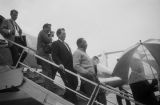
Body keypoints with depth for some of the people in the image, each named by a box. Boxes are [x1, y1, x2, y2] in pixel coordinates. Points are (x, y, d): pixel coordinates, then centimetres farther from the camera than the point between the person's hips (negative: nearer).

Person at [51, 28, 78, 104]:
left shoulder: (66, 44, 24)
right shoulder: (55, 44, -3)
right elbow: (54, 56, -13)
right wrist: (59, 64, -28)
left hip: (71, 68, 8)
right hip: (64, 68, -8)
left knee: (75, 83, 8)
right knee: (69, 86, -7)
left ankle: (66, 98, 25)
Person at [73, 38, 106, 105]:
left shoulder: (84, 53, 26)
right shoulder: (77, 52, -4)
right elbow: (76, 66, -16)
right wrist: (86, 72, -21)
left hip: (92, 76, 10)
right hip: (87, 77, -10)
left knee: (101, 93, 3)